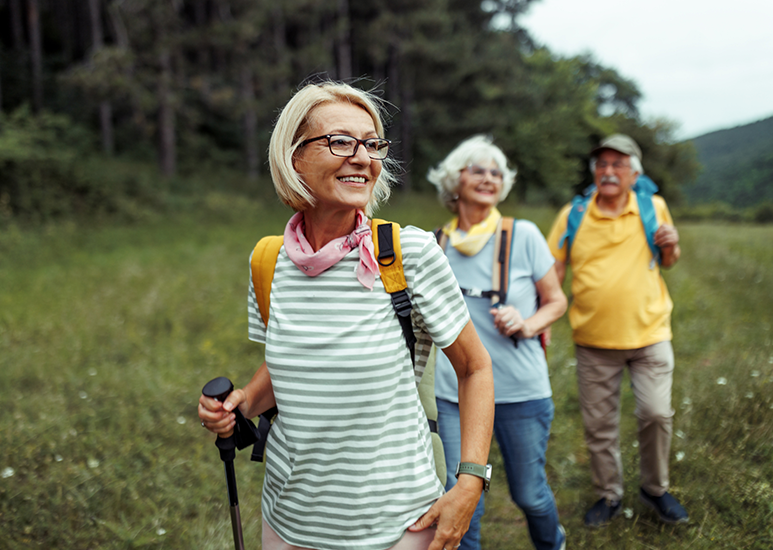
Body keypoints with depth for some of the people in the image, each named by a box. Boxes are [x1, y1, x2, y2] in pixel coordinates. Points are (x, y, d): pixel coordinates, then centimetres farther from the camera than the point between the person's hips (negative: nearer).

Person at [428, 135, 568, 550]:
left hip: (521, 390, -1)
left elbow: (556, 301, 3)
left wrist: (526, 325, -16)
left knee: (529, 492, 13)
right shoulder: (437, 244, 2)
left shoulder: (523, 235, -4)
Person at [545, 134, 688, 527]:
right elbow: (552, 271, 0)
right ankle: (608, 495, 30)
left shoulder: (654, 208, 2)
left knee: (656, 413, -2)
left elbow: (668, 261, 14)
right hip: (593, 339, 0)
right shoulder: (573, 214, 0)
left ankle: (655, 489, 25)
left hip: (648, 333, 0)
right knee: (598, 424, 9)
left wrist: (670, 247, -9)